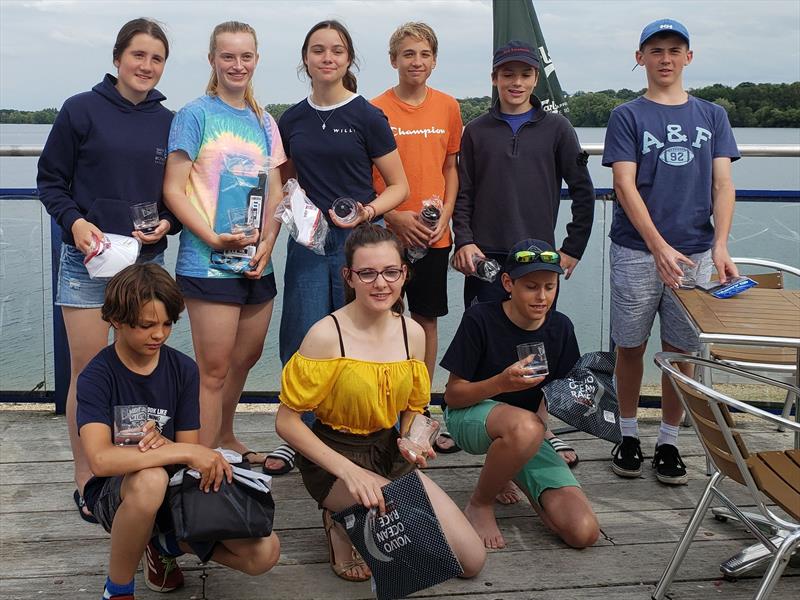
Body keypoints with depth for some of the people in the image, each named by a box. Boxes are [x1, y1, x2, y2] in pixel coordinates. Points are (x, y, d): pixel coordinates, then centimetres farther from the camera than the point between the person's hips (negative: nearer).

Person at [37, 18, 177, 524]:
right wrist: (74, 221, -15)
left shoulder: (168, 122, 7)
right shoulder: (82, 111, -3)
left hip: (147, 262, 3)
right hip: (88, 259, -3)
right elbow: (51, 180, 0)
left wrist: (167, 224, -5)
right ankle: (86, 480, 12)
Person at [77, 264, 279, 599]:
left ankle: (164, 543, 12)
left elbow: (189, 450, -3)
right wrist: (185, 452, -34)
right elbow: (100, 459, -31)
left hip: (177, 491, 4)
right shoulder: (97, 377, -15)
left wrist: (162, 444, -27)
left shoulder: (183, 370, -2)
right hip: (116, 494, -4)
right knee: (151, 480, -42)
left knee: (264, 552, -16)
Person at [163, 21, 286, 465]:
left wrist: (268, 241, -3)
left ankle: (225, 438, 36)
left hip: (257, 262, 6)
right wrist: (213, 238, -18)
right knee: (213, 369, -5)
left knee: (247, 357, 16)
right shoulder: (195, 115, -4)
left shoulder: (263, 122, 13)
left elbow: (275, 191, 13)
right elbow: (173, 189, -9)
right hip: (208, 262, -6)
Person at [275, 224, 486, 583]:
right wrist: (347, 471, -24)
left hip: (389, 454, 6)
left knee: (471, 561, -2)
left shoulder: (412, 333, -2)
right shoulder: (326, 335, -19)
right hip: (335, 459, -6)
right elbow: (286, 421, -16)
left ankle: (368, 515, 14)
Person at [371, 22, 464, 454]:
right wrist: (393, 216, -14)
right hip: (386, 235, -3)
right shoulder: (375, 110, -5)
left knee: (427, 320, 11)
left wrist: (445, 212, -2)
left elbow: (450, 167, 13)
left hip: (434, 237, 4)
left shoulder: (448, 107, 5)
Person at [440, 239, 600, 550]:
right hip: (469, 418, -5)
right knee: (525, 426, -43)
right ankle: (480, 505, -12)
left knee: (583, 532, -14)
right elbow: (452, 395, -13)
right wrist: (502, 383, -31)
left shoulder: (560, 327, -2)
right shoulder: (480, 319, -15)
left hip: (529, 428, 5)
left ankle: (511, 474, 16)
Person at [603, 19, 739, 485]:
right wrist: (660, 247, -19)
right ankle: (629, 436, 22)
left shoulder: (712, 116, 10)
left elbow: (723, 185, 3)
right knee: (631, 346, 6)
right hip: (637, 251, -2)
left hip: (695, 252, 2)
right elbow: (625, 186, -8)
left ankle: (669, 443, 19)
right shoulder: (627, 116, 2)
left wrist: (720, 247, -12)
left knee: (681, 350, 6)